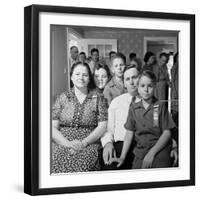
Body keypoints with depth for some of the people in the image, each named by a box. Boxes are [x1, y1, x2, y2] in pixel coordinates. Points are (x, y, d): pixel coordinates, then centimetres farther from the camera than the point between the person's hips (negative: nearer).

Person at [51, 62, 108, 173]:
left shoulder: (98, 99, 11)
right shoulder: (62, 98, 14)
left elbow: (102, 126, 3)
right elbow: (53, 127, 7)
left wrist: (84, 142, -11)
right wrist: (67, 143, -11)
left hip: (89, 144, -1)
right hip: (62, 144, 1)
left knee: (84, 161, -33)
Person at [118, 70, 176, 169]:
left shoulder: (160, 107, -3)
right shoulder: (133, 108, 7)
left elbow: (167, 133, -5)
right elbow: (129, 133, 5)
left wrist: (152, 152, -14)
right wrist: (122, 157, -2)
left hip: (160, 153, -3)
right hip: (140, 154, 3)